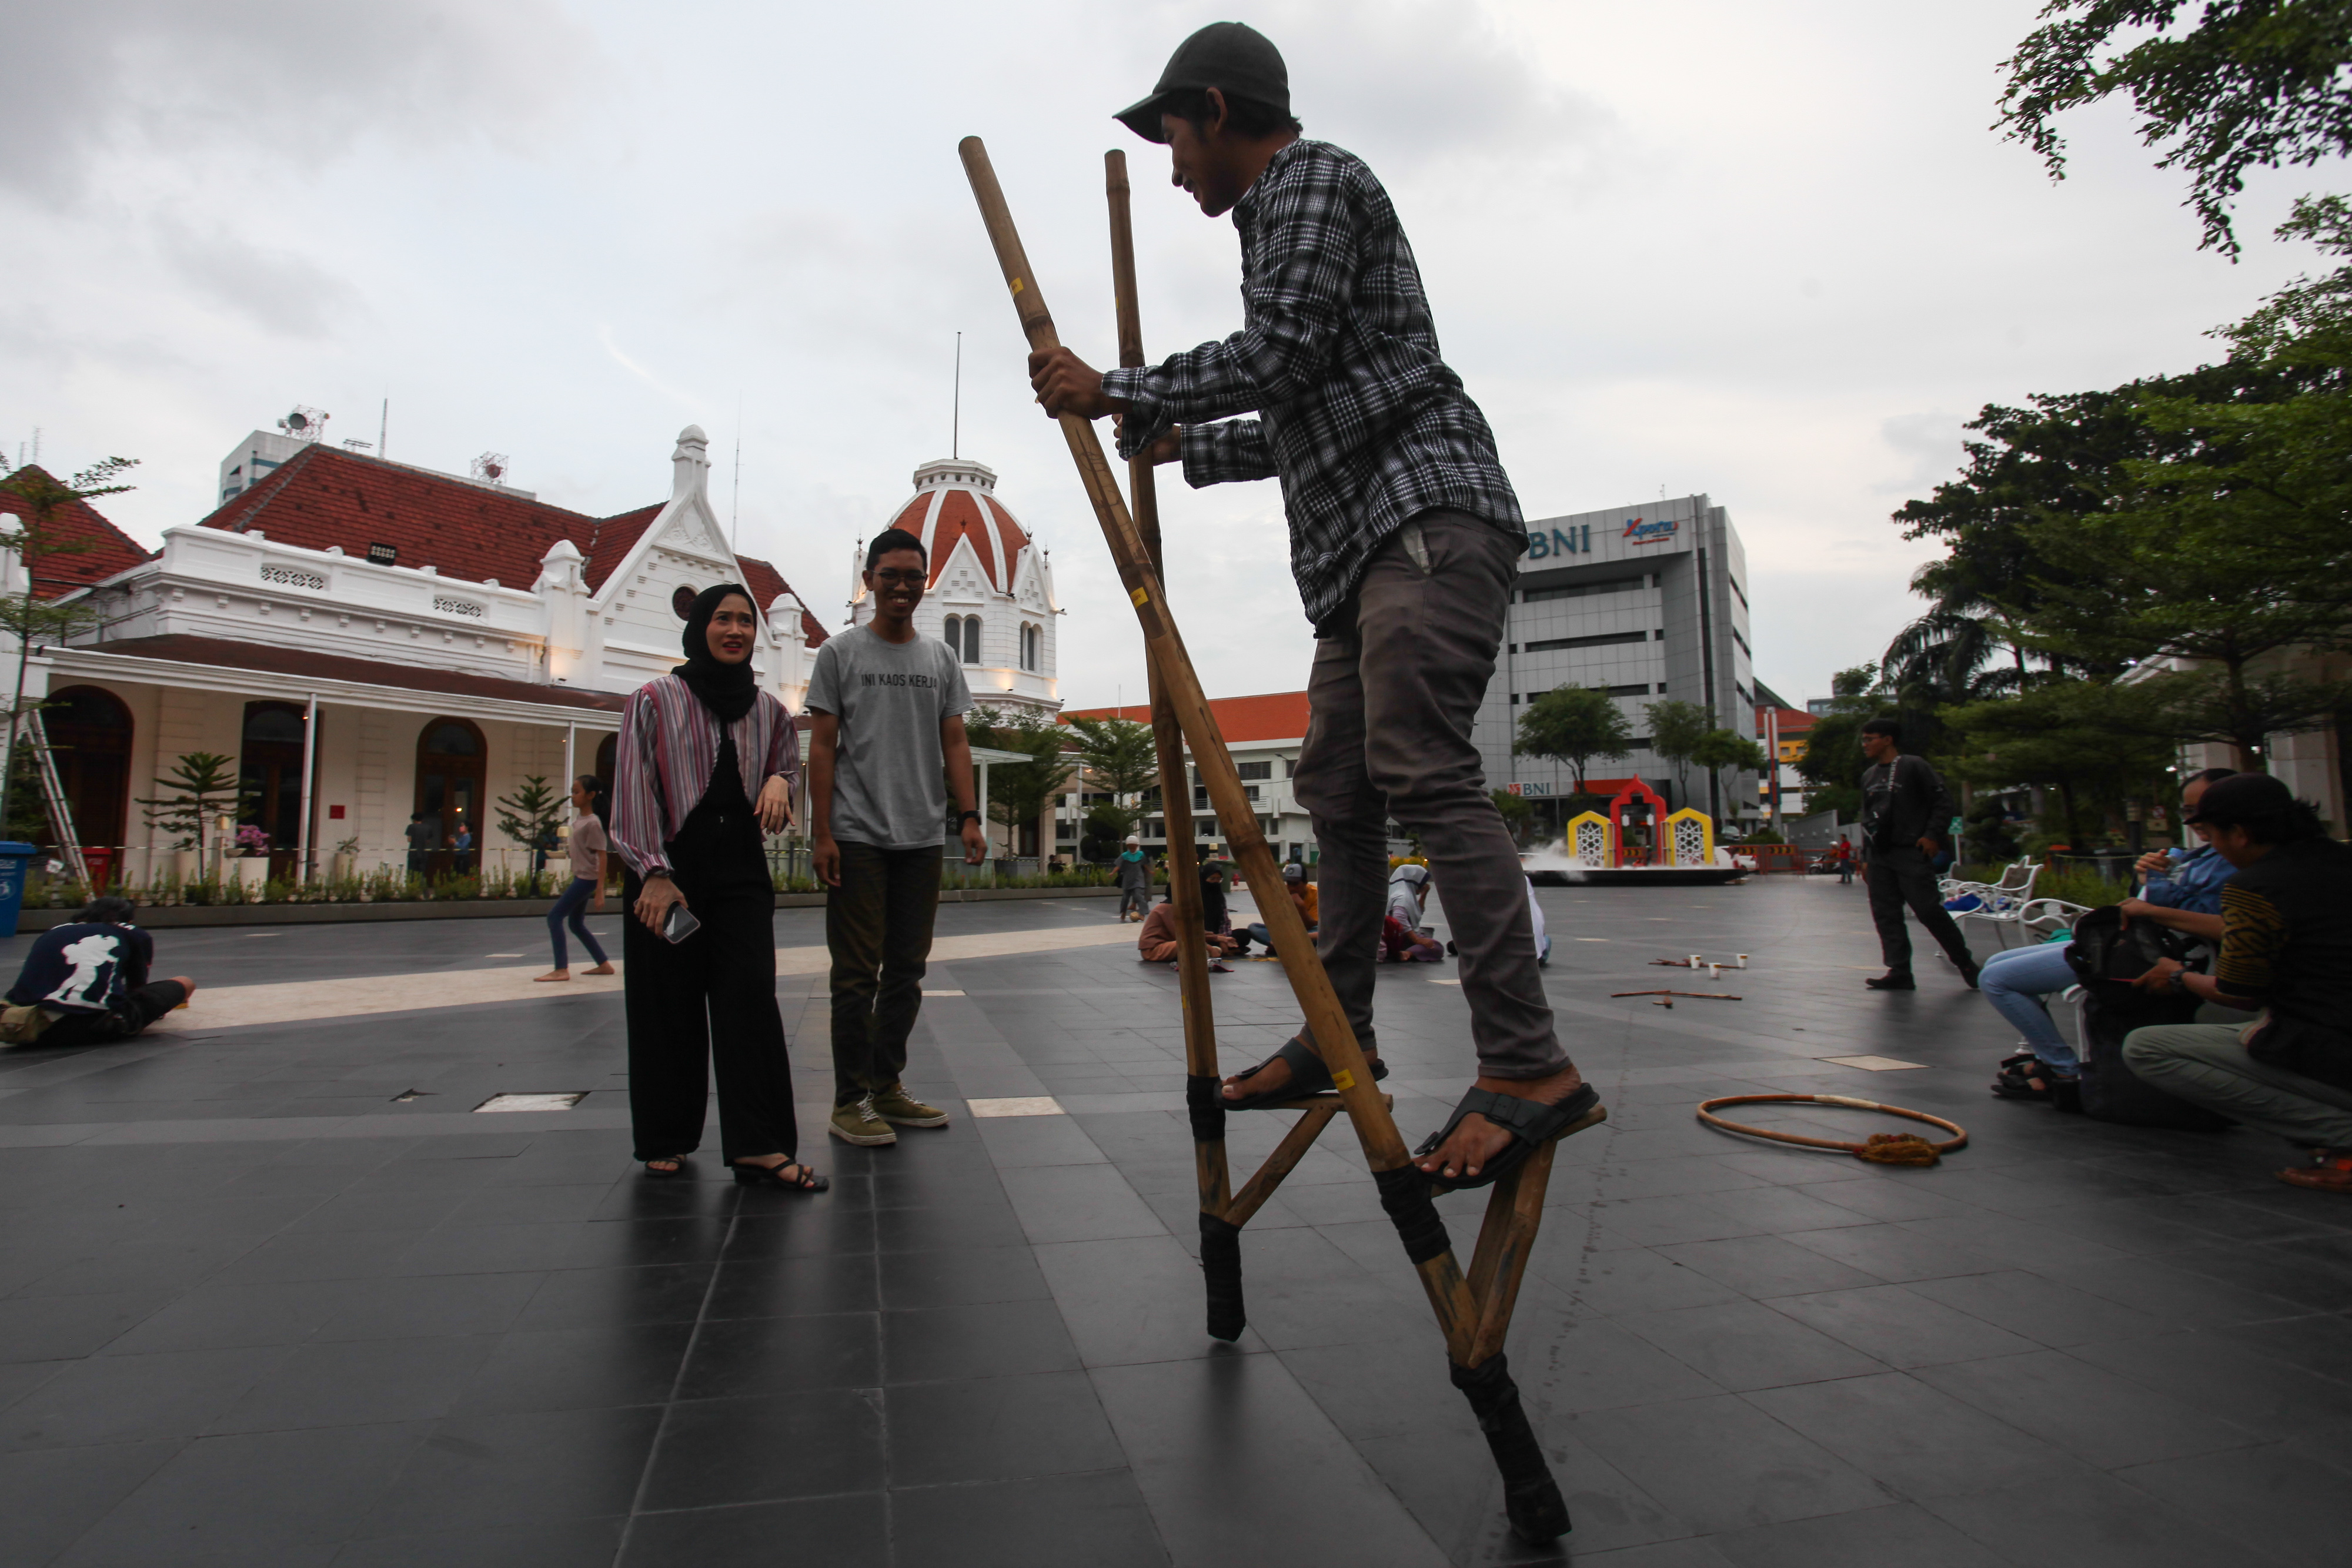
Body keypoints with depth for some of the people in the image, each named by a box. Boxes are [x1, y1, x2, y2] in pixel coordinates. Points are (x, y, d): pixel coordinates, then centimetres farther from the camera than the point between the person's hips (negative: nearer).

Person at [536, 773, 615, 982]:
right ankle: (604, 965, 20)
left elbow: (601, 856, -17)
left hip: (587, 879, -10)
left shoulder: (592, 823, -15)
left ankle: (561, 969, -7)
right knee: (576, 924, 14)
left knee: (554, 916, -10)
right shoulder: (578, 820, 11)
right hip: (580, 878, 10)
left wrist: (600, 891, -20)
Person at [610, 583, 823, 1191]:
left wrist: (778, 783, -2)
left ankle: (758, 1146, -7)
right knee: (669, 1009, 5)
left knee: (751, 997, -8)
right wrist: (653, 873, -14)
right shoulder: (655, 699, 0)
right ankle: (666, 1141, 21)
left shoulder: (767, 708, 10)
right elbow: (633, 792, -5)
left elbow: (789, 765, 23)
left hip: (741, 869, 3)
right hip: (668, 872, -2)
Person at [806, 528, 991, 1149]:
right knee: (858, 972, -3)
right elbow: (822, 747, -1)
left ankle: (887, 1087, 22)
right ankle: (850, 1100, 7)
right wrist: (822, 833, -8)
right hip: (858, 839, -4)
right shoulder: (840, 651, 3)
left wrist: (968, 816, -1)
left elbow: (954, 743, 11)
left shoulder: (942, 658, 13)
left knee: (907, 970, 10)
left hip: (921, 840, 4)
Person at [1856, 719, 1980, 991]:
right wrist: (1865, 857, 17)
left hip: (1911, 853, -6)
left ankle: (1965, 963, 10)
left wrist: (1933, 835, -12)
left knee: (1929, 910, -7)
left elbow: (1943, 802, -3)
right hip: (1879, 857, 6)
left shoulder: (1914, 766, 1)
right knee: (1886, 915, 1)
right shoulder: (1868, 776, 18)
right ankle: (1900, 972, 3)